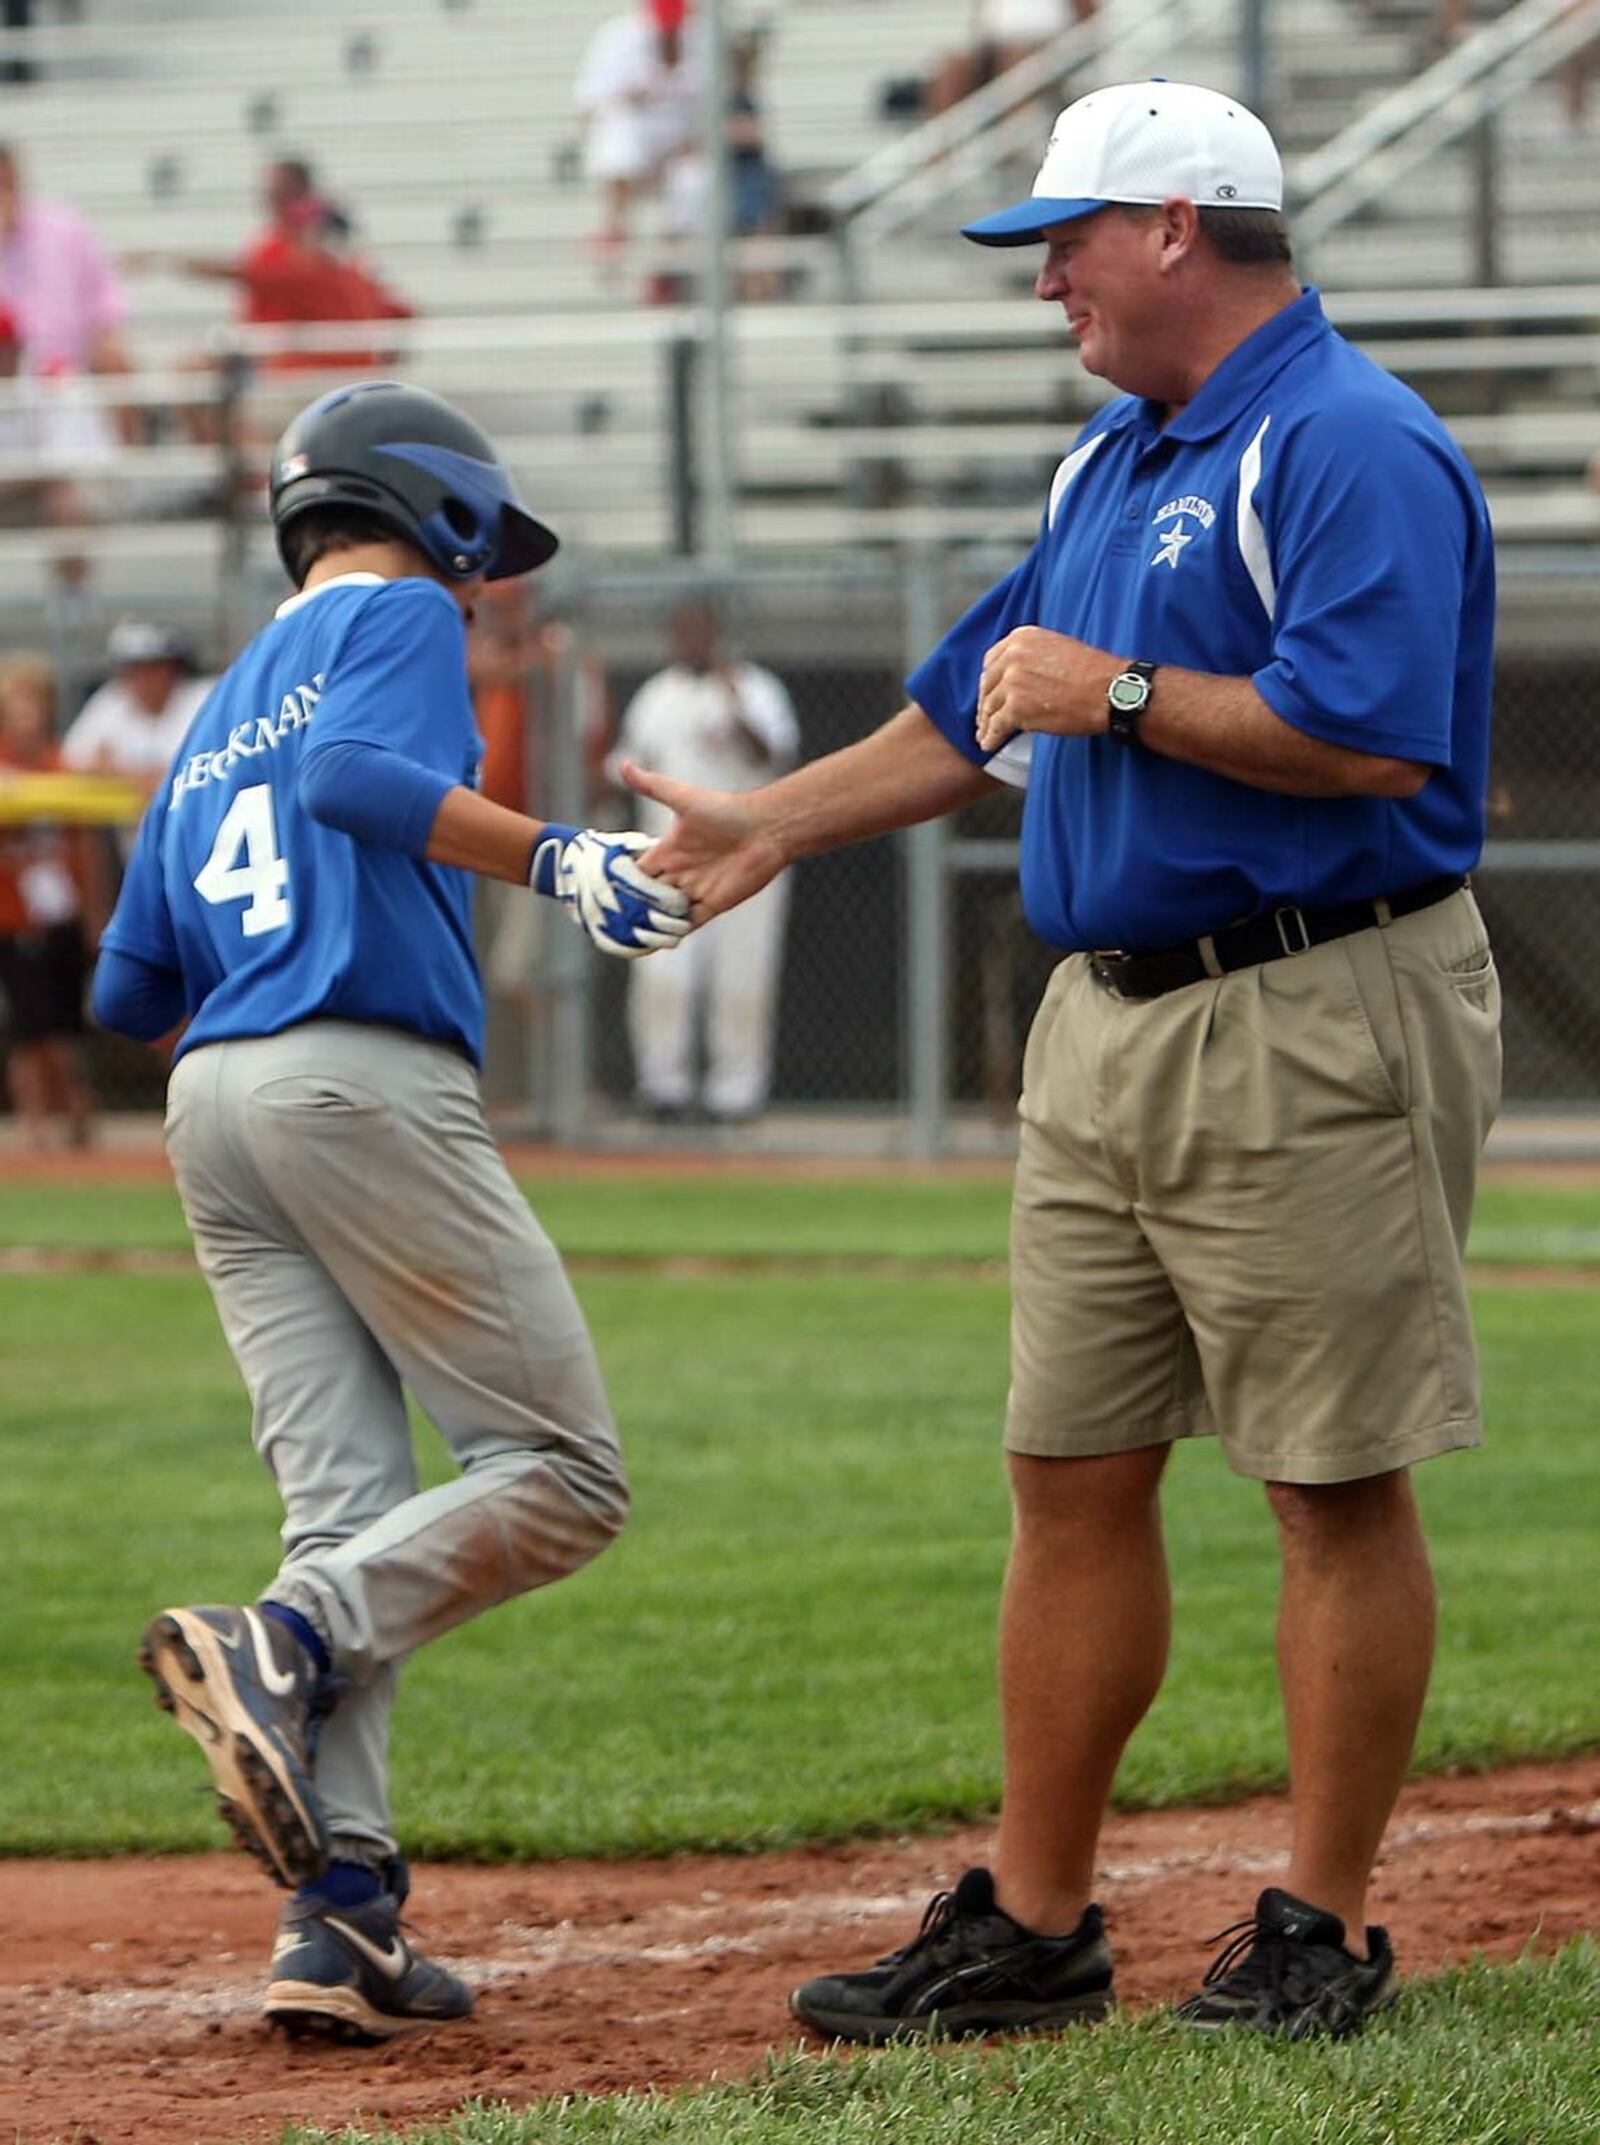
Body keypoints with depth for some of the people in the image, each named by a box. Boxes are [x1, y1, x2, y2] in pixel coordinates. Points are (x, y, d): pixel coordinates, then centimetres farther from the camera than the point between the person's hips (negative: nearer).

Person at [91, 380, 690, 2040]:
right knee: (558, 1476, -6)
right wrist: (551, 857, -22)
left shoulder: (217, 715, 28)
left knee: (351, 1514, 1)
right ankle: (280, 1651, -27)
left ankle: (338, 1909, -12)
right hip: (367, 1079, -8)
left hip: (213, 1102, 8)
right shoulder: (402, 616, 7)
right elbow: (351, 775, -15)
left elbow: (126, 990, 25)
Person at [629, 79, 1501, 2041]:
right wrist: (774, 828, 26)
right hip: (1109, 1029, 10)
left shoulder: (1349, 449, -13)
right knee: (1070, 1475, 9)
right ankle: (1031, 1925, 15)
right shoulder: (1110, 466, 18)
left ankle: (1319, 1935, 3)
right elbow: (982, 704, 29)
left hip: (1315, 1031, -10)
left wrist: (1123, 694, -16)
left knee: (1335, 1488, -2)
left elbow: (1367, 731, -24)